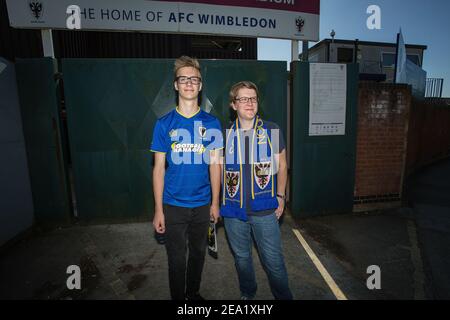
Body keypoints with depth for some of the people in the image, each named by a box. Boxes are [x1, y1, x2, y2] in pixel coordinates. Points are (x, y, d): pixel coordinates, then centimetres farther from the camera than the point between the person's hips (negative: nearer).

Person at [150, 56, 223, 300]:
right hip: (173, 205, -1)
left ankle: (193, 293, 45)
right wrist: (158, 210, -5)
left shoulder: (211, 123, -2)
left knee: (198, 253, 20)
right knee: (176, 258, 12)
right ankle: (178, 297, 38)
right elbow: (159, 168, -4)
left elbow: (214, 164, 0)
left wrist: (215, 202, 0)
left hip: (203, 204, 2)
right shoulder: (164, 124, -5)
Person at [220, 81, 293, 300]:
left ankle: (283, 296, 34)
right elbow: (219, 168, 9)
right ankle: (247, 294, 44)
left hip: (264, 209, -2)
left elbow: (281, 165, 5)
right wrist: (217, 201, 6)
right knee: (241, 257, 20)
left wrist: (280, 196, 1)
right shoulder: (226, 134, 2)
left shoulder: (272, 130, -2)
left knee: (273, 259, 8)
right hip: (233, 208, 2)